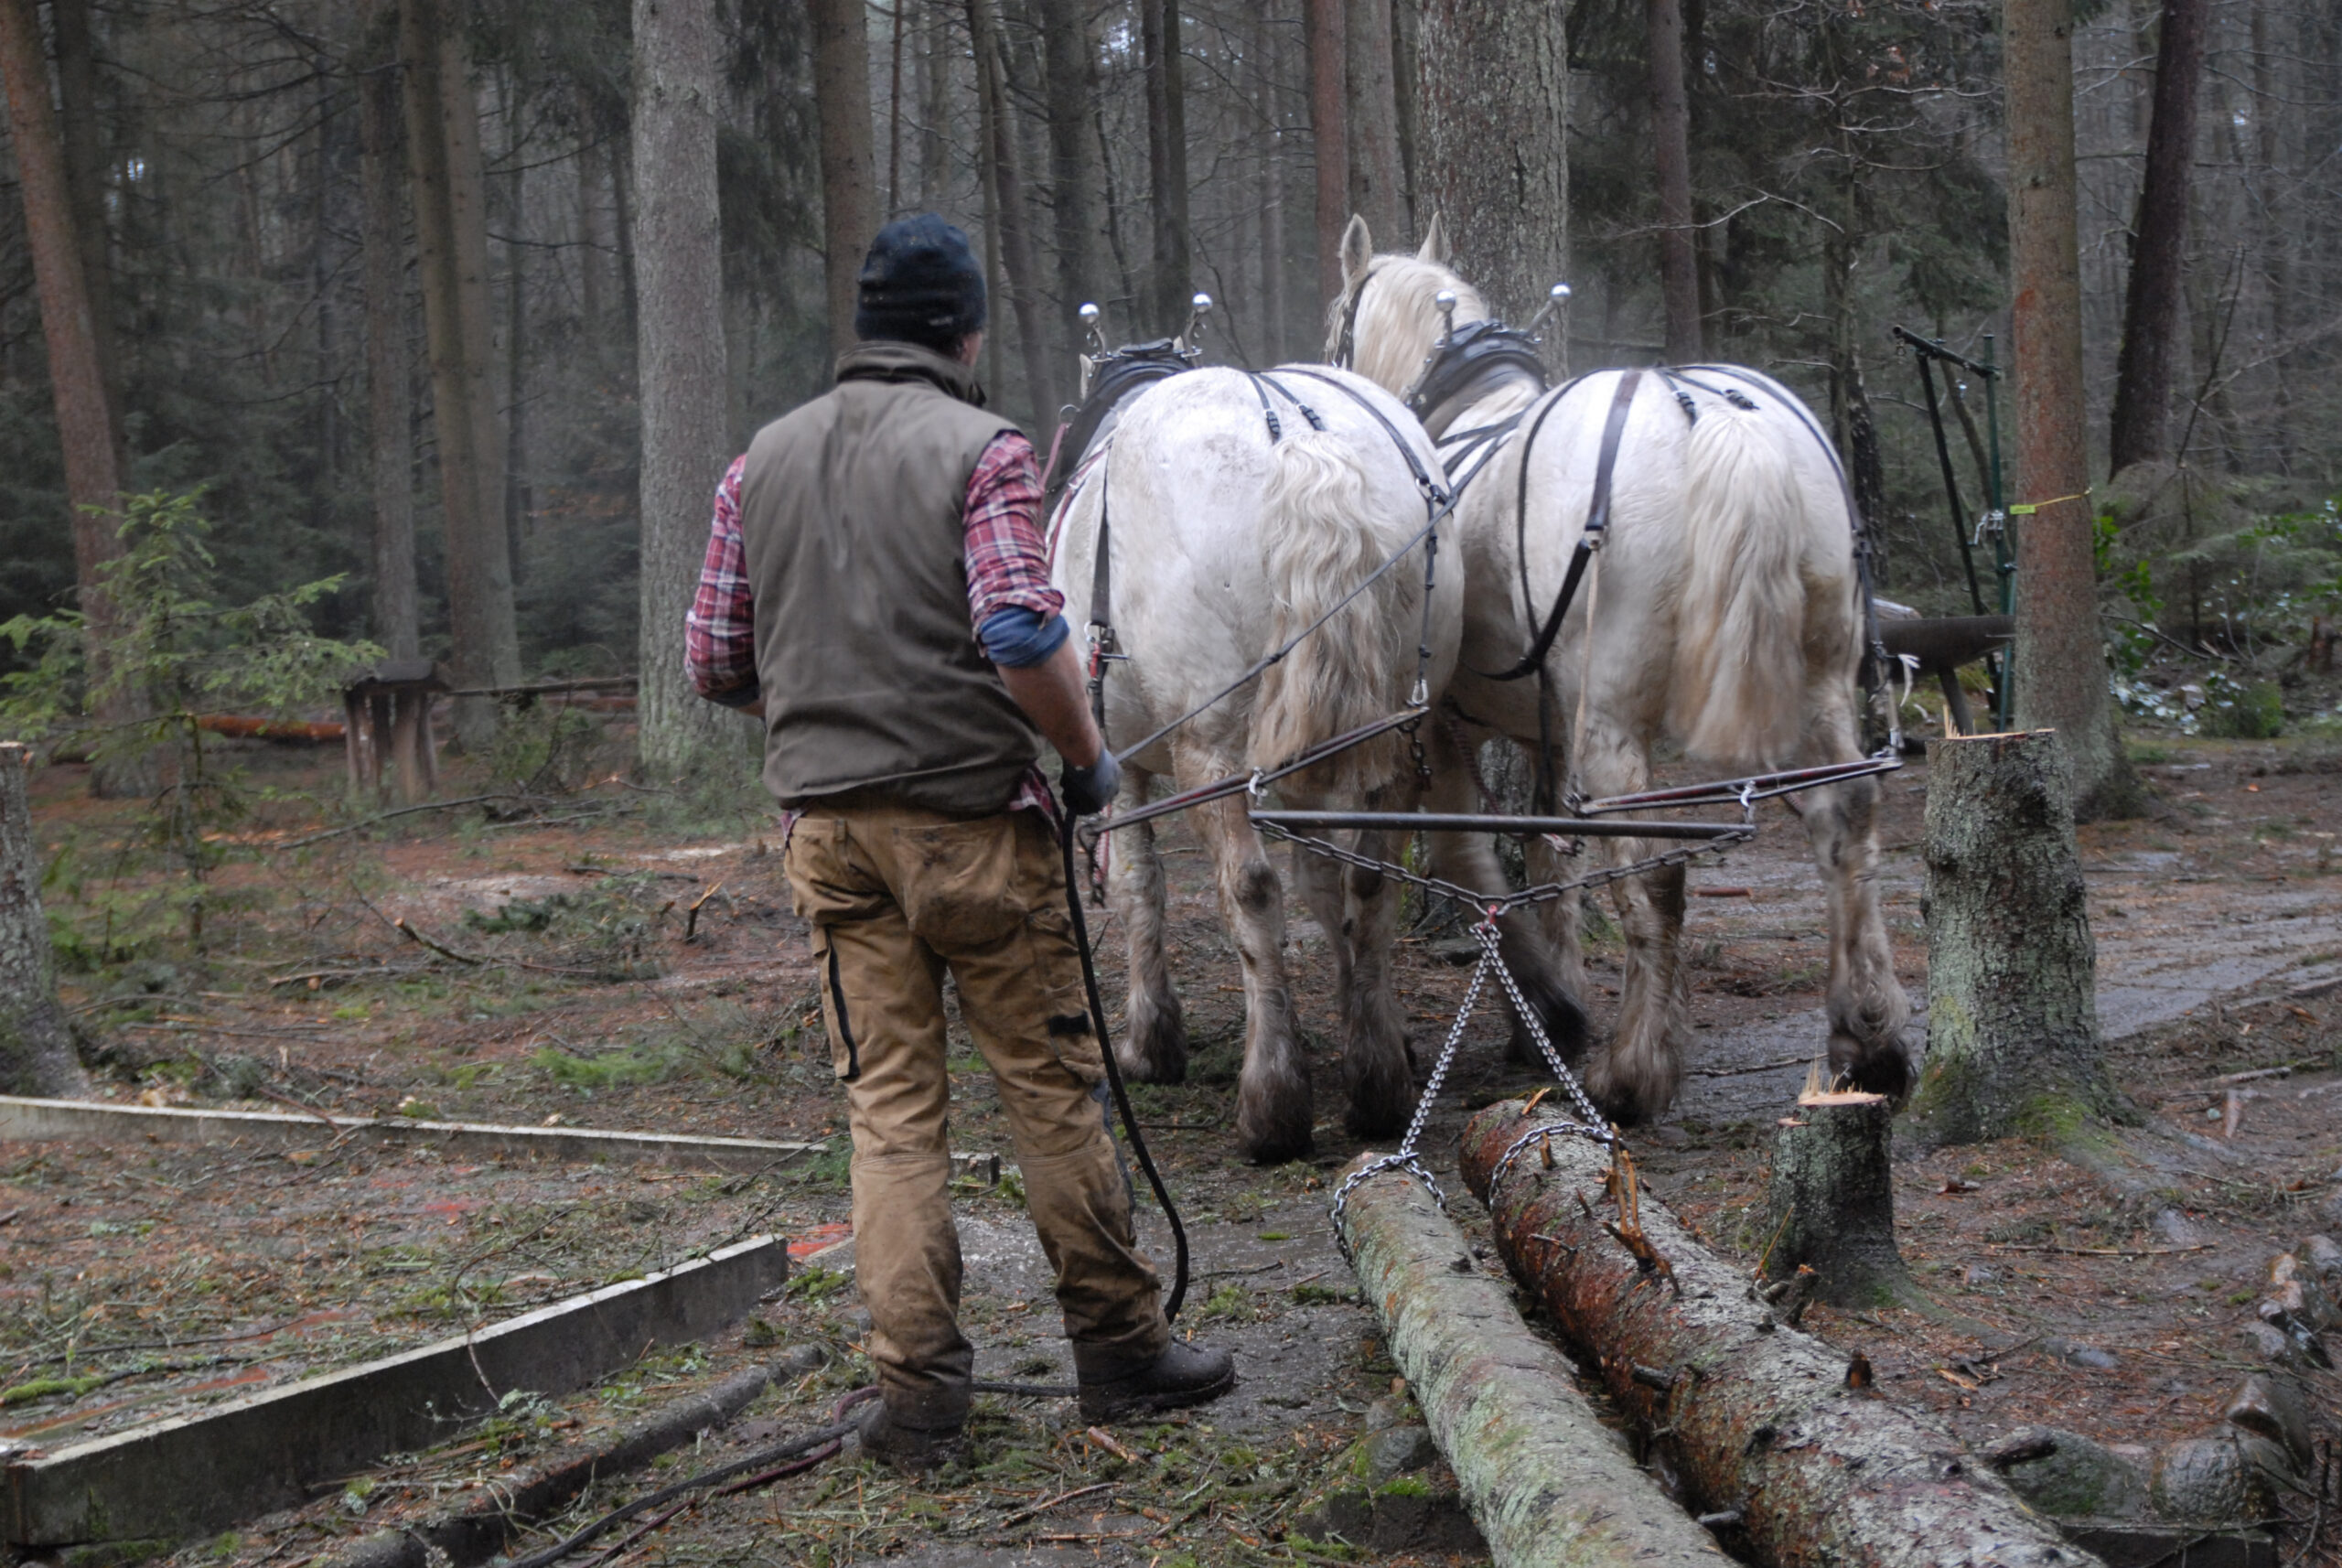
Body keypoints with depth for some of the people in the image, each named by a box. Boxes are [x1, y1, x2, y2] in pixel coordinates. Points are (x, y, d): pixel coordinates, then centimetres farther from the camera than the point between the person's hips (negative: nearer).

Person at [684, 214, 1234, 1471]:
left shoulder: (765, 461, 9)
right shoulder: (981, 450, -8)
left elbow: (714, 663, 10)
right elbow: (1023, 637, -20)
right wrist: (1086, 758, -6)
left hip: (830, 824, 5)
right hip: (971, 819, -4)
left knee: (888, 1105, 8)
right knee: (1053, 1087, 6)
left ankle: (917, 1390, 6)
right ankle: (1119, 1347, 15)